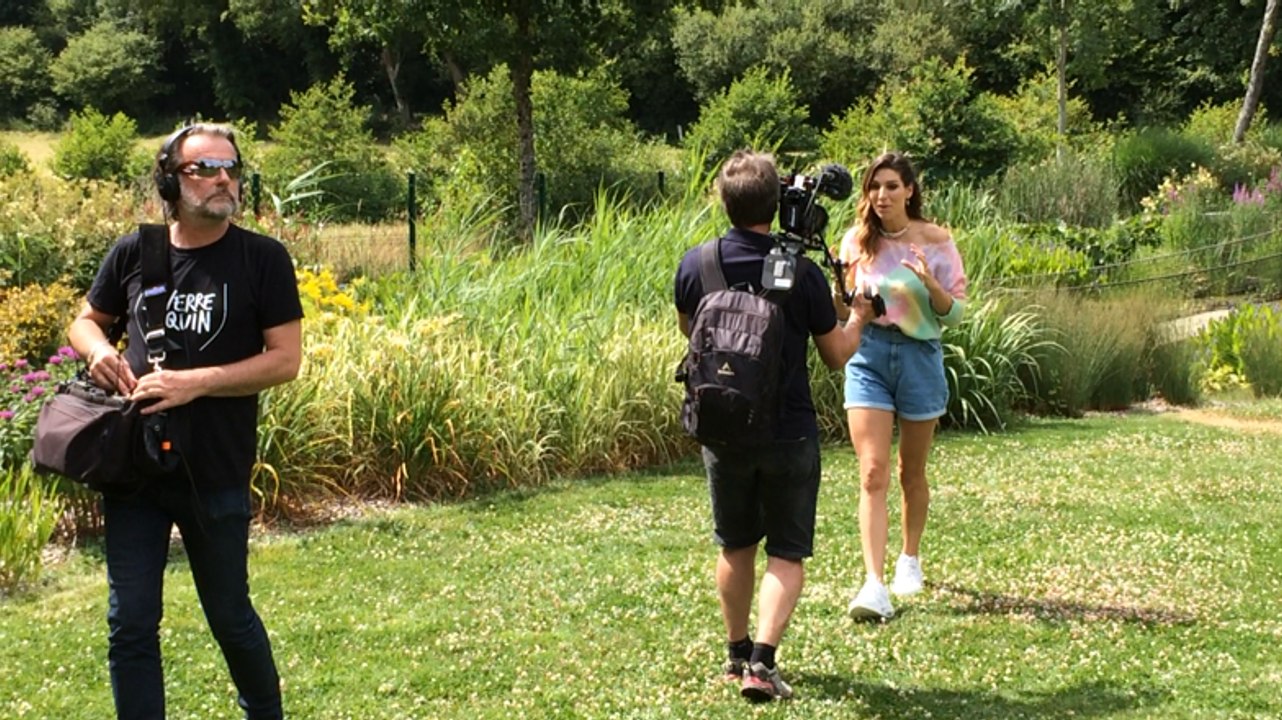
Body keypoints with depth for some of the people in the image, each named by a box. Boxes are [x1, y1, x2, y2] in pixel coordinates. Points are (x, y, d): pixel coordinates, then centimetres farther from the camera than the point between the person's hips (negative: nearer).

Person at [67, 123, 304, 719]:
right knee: (130, 623, 4)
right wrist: (99, 350, -6)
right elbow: (84, 321, 18)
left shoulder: (262, 259, -6)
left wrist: (194, 383, -20)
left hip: (215, 472, -2)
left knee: (228, 614, 13)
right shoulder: (133, 254, 3)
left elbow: (285, 359, -9)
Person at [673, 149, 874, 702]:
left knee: (734, 545, 19)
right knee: (786, 553, 5)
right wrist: (858, 318, 19)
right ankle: (762, 661, -10)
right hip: (789, 433, -3)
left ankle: (737, 654, 30)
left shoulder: (694, 265, -8)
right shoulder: (802, 273, -14)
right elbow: (836, 355, -1)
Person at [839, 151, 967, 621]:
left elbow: (955, 312, -2)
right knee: (873, 473, -12)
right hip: (868, 355, 0)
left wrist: (929, 282, -20)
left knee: (911, 473, 14)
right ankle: (874, 585, -18)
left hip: (919, 355, 0)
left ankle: (909, 559, 38)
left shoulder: (935, 242, -2)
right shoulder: (857, 241, 2)